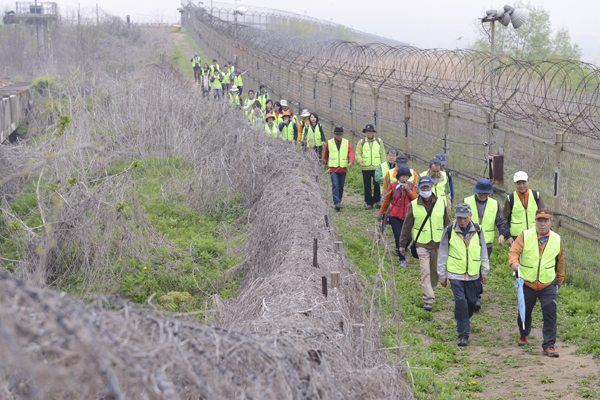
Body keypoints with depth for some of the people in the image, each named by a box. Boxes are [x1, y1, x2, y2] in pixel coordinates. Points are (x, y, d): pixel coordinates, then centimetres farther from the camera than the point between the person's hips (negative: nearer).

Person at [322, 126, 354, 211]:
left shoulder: (347, 143, 5)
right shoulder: (329, 143, 4)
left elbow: (351, 153, -6)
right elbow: (325, 153, 16)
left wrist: (351, 161, -24)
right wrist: (325, 163, 25)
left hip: (343, 168, 2)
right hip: (333, 168, -2)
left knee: (341, 187, 8)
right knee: (335, 185, -15)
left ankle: (338, 203, 21)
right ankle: (337, 203, -23)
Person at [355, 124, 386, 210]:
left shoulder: (379, 141, 8)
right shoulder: (361, 142, 7)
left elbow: (382, 154, 11)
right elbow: (357, 153, 4)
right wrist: (360, 159, -18)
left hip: (377, 168, 0)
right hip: (365, 168, 0)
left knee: (377, 184, -4)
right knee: (367, 186, 2)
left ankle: (377, 200, 18)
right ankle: (369, 203, 11)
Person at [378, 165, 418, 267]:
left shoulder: (410, 185, 4)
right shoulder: (393, 185, -2)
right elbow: (386, 200, 9)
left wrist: (408, 190, -16)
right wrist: (381, 213, 14)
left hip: (407, 216, 2)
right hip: (395, 217, -2)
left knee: (408, 239, 0)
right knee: (399, 238, -6)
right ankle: (402, 259, 8)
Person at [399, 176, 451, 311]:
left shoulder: (441, 203, 2)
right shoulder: (413, 205, -2)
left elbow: (447, 223, 12)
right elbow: (407, 226, 6)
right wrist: (402, 244, 9)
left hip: (438, 244, 2)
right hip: (422, 244, -2)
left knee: (435, 270, 12)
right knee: (425, 271, -11)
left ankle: (430, 290, 37)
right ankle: (428, 299, -12)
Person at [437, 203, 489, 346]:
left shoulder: (477, 230, 0)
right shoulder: (449, 231, -6)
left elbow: (483, 251, 11)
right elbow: (442, 253, 2)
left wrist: (484, 271, 12)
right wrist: (442, 275, 4)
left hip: (473, 274, 3)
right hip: (455, 274, -3)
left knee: (471, 302, 10)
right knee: (461, 302, -13)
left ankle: (464, 321, 40)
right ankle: (463, 335, -6)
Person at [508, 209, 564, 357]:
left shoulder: (557, 240, 2)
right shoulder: (525, 236, -5)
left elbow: (560, 261, 16)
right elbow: (514, 250, -14)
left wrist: (560, 278, 27)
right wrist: (514, 262, -37)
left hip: (548, 285, 0)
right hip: (527, 284, 0)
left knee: (550, 314, -10)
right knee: (524, 312, 15)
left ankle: (549, 346, -4)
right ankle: (523, 334, 44)